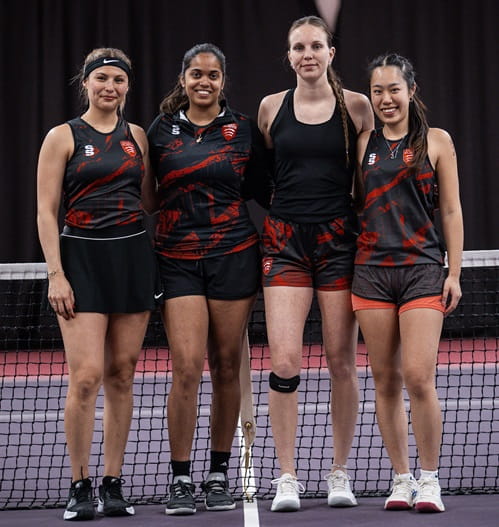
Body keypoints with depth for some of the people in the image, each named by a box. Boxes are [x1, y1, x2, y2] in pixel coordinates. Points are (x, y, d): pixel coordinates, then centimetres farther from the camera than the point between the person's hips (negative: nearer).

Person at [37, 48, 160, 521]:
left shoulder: (137, 137, 11)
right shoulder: (63, 137, 0)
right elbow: (46, 211, -3)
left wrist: (157, 264, 10)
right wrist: (56, 273, -11)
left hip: (134, 256, 4)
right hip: (82, 257, -4)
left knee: (121, 374, 4)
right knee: (86, 376, -11)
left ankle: (113, 485, 10)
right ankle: (79, 487, -2)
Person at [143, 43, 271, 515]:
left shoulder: (244, 130, 4)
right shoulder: (161, 130, 6)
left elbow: (263, 192, 8)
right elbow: (148, 198, 14)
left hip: (233, 257, 0)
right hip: (178, 260, 0)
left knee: (226, 368, 4)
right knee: (186, 367, -10)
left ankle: (218, 476, 15)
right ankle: (180, 481, -3)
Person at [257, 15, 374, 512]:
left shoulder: (357, 107, 2)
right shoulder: (271, 107, 6)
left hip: (339, 238, -1)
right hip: (284, 238, 1)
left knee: (341, 360, 2)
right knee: (283, 362, -8)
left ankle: (339, 473, 14)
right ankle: (286, 477, -1)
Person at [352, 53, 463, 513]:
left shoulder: (436, 141, 4)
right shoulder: (363, 143, 10)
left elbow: (451, 211, 4)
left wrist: (454, 272, -2)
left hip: (423, 268, -3)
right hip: (371, 269, 3)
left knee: (418, 377, -12)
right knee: (385, 380, 3)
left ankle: (429, 479, 1)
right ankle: (402, 480, 11)